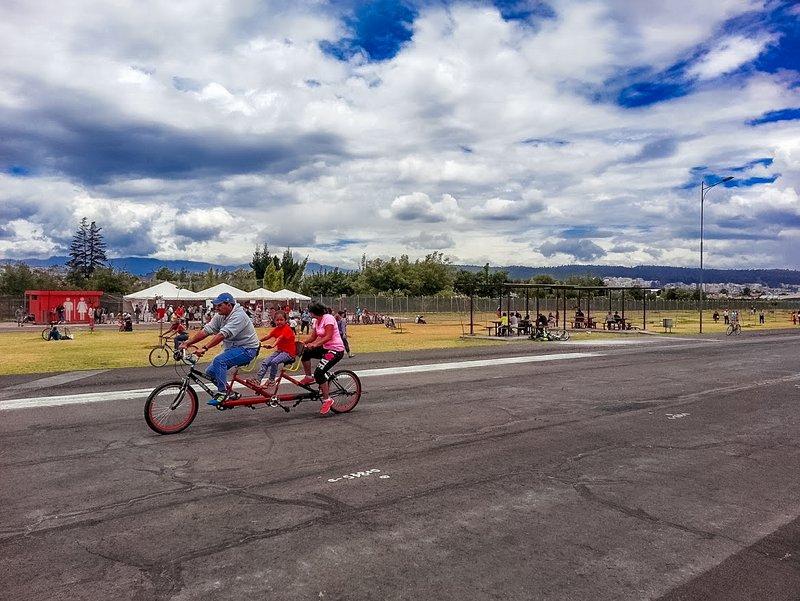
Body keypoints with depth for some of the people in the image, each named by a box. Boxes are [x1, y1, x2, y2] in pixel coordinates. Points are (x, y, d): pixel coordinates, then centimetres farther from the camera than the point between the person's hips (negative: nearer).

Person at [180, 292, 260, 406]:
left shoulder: (238, 316, -23)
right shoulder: (220, 317, 5)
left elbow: (223, 334, -33)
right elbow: (205, 331, -3)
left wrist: (204, 348, -40)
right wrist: (187, 343, -13)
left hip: (247, 349, -9)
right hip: (232, 348, 9)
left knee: (219, 360, -29)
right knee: (210, 372, 1)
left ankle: (222, 393, -18)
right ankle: (230, 394, 14)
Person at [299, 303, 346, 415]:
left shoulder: (328, 318, -15)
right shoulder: (317, 321, 12)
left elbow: (328, 337, -23)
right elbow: (313, 336, 10)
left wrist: (315, 344, -32)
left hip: (336, 350, -9)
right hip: (325, 348, 9)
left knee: (319, 372, -19)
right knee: (305, 352, -3)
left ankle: (327, 399, -8)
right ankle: (308, 377, 13)